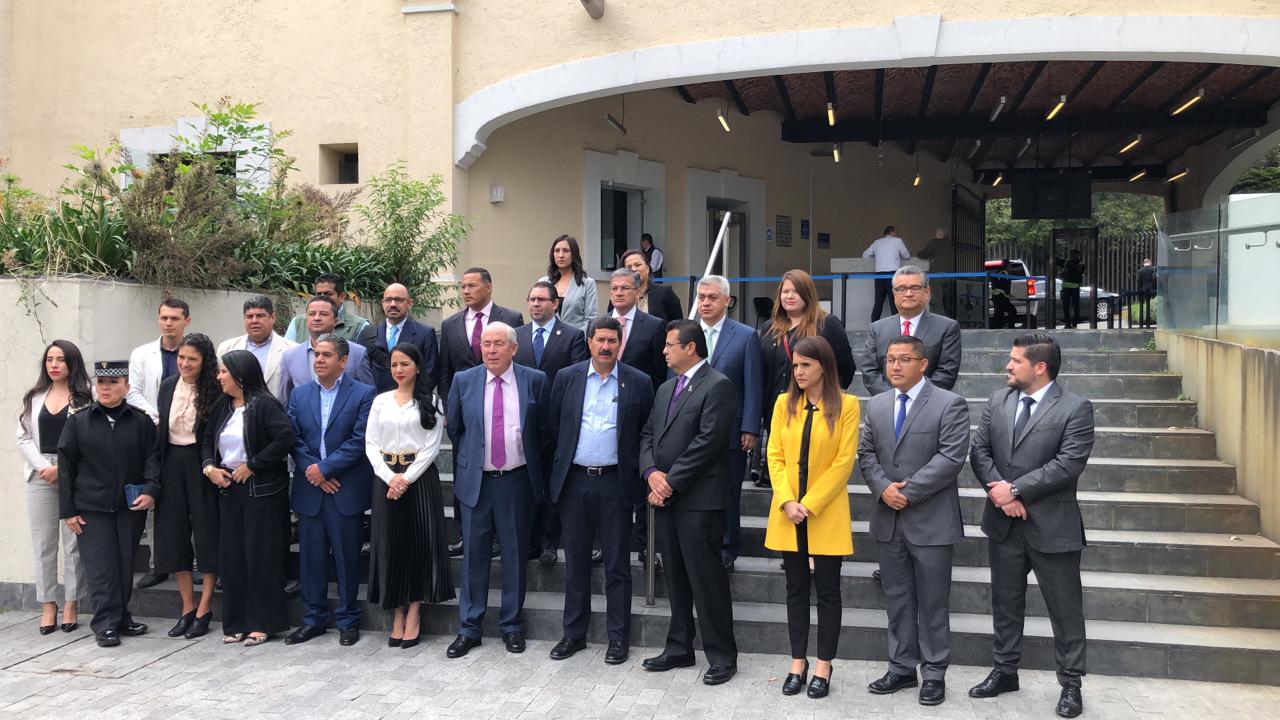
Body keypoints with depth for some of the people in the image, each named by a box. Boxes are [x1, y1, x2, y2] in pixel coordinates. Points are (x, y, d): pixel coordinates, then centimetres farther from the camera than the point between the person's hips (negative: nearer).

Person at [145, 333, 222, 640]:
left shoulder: (214, 390, -10)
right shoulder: (168, 387, 6)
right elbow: (159, 431, 9)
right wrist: (153, 477, 5)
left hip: (201, 465, -6)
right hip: (172, 464, 6)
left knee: (207, 534, 1)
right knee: (174, 535, 8)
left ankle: (204, 610, 10)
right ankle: (187, 608, 19)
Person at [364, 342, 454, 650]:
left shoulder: (430, 401, 1)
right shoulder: (381, 401, 9)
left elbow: (433, 446, -5)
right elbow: (371, 444, 4)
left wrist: (407, 478, -14)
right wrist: (389, 477, -10)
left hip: (419, 477, -2)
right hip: (386, 478, 3)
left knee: (419, 541, -1)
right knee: (390, 543, 4)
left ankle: (414, 616, 9)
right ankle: (397, 617, 14)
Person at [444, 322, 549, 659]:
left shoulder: (535, 381, -2)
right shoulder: (463, 381, 0)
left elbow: (543, 429, 7)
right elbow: (454, 429, 12)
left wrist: (530, 461, 9)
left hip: (517, 480, 0)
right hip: (475, 480, 1)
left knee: (515, 556, 8)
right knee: (473, 556, 6)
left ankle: (512, 626, 22)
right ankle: (469, 629, 17)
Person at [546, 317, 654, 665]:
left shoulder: (638, 382, 0)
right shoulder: (566, 378, 4)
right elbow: (553, 427, 6)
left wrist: (640, 475, -4)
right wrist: (556, 473, 4)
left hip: (615, 483, -2)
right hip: (574, 481, 2)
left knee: (617, 565, 5)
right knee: (575, 563, 11)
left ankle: (618, 637, 16)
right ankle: (574, 633, 23)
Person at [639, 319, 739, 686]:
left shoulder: (718, 386, -8)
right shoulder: (666, 388, 18)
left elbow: (707, 442, -16)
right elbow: (648, 435, 15)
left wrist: (671, 481, -14)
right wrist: (652, 473, -4)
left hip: (698, 498, -8)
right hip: (665, 496, 8)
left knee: (706, 578, -3)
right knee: (675, 577, 14)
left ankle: (722, 656, 8)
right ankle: (679, 649, 24)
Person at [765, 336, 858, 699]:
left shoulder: (846, 405, -6)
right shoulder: (784, 403, 5)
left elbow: (843, 462, -9)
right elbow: (775, 456, 3)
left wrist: (810, 504, -14)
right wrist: (787, 501, -10)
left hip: (826, 513, -3)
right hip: (788, 513, 3)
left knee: (827, 590, 5)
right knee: (796, 588, 10)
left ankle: (823, 666, 16)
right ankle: (798, 662, 20)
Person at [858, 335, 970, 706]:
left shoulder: (950, 404, -6)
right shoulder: (877, 405, 11)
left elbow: (951, 457, -15)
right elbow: (866, 454, 9)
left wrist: (908, 491, -17)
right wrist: (883, 488, -9)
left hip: (930, 521, -5)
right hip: (888, 519, 5)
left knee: (932, 602, 4)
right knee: (897, 598, 12)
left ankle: (934, 673, 16)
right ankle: (902, 667, 22)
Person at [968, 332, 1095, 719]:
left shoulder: (1075, 409, -9)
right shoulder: (998, 400, 6)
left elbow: (1069, 463, -18)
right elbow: (979, 449, 3)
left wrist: (1016, 489, -18)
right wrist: (998, 489, -13)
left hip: (1051, 525, -5)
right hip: (1004, 521, 5)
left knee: (1065, 608, 6)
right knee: (1005, 601, 16)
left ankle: (1070, 683, 20)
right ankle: (1005, 670, 30)